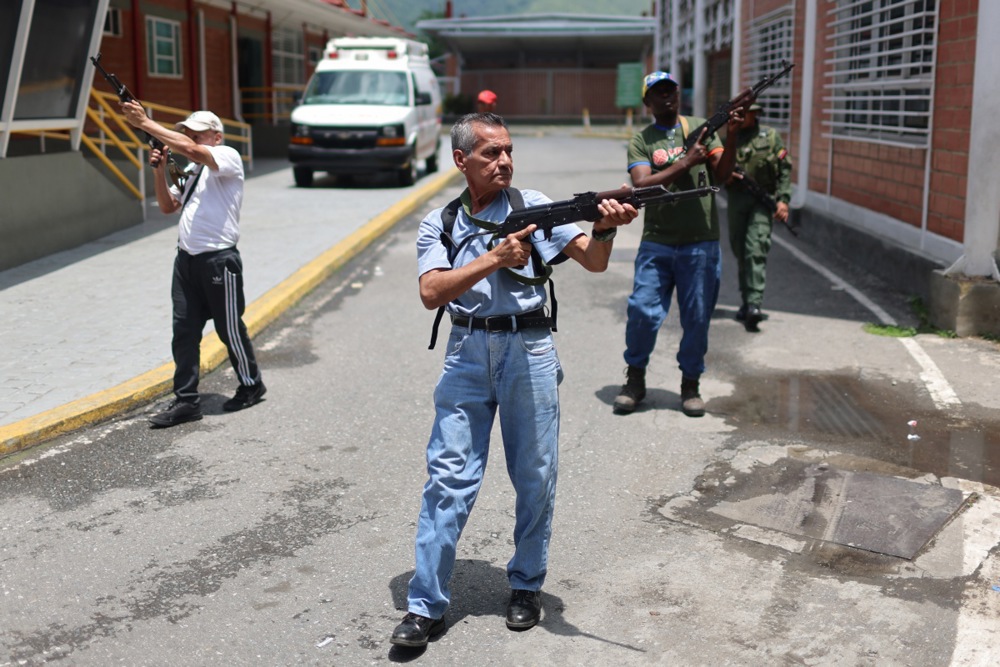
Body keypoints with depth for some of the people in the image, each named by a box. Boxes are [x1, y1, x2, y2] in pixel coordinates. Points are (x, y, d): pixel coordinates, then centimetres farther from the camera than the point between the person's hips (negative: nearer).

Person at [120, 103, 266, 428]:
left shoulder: (228, 157, -6)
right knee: (184, 330, 3)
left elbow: (189, 149, -23)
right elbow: (168, 206, 17)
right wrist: (160, 171, 2)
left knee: (230, 329, 4)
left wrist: (145, 123, -22)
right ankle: (186, 401, 7)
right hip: (186, 260, 8)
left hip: (219, 260, -8)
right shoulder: (191, 170, 21)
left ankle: (251, 385, 23)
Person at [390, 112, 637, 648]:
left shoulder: (532, 205, 4)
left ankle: (527, 585, 27)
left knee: (535, 476, 7)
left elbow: (593, 261, -6)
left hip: (528, 351, 0)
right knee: (448, 477, -2)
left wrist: (604, 228, -28)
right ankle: (426, 605, 7)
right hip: (468, 354, 0)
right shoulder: (439, 224, 6)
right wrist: (494, 258, -20)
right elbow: (431, 293, -11)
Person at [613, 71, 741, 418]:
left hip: (701, 244, 1)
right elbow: (642, 185, -11)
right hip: (656, 244, -1)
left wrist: (731, 137, -14)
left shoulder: (701, 128, 9)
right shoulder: (640, 141, 5)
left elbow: (721, 175, 1)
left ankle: (691, 384, 21)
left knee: (697, 318, 5)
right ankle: (634, 379, 14)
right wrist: (686, 162, -16)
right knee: (643, 312, -6)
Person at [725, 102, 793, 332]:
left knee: (756, 250, -16)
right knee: (740, 252, 10)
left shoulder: (770, 136, 5)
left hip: (762, 200, -3)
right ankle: (746, 302, 23)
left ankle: (755, 305, -23)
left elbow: (785, 169, 4)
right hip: (736, 199, 3)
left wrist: (783, 199, -5)